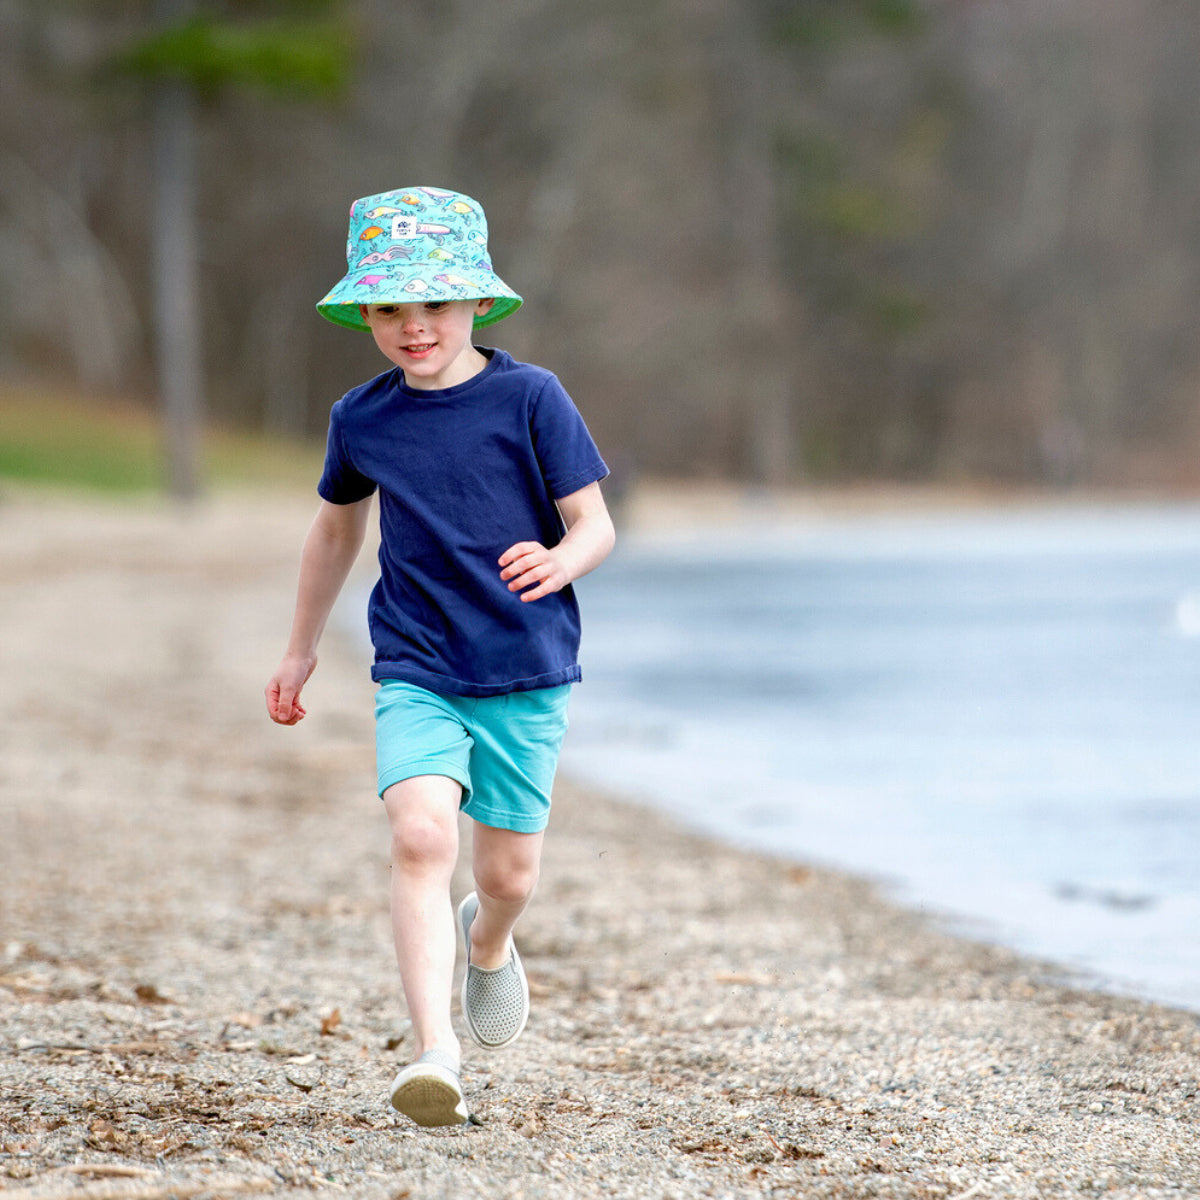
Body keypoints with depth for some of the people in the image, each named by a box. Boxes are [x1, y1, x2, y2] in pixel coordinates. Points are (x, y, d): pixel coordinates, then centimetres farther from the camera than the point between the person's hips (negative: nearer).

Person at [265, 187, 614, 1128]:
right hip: (415, 671, 1)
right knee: (422, 834, -22)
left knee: (509, 873, 8)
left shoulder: (530, 399, -8)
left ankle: (488, 943, 46)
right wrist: (301, 650, 28)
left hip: (525, 671, -1)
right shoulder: (362, 419, 2)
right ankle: (435, 1051, -25)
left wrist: (561, 560, -30)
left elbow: (596, 525, -6)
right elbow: (337, 528, 20)